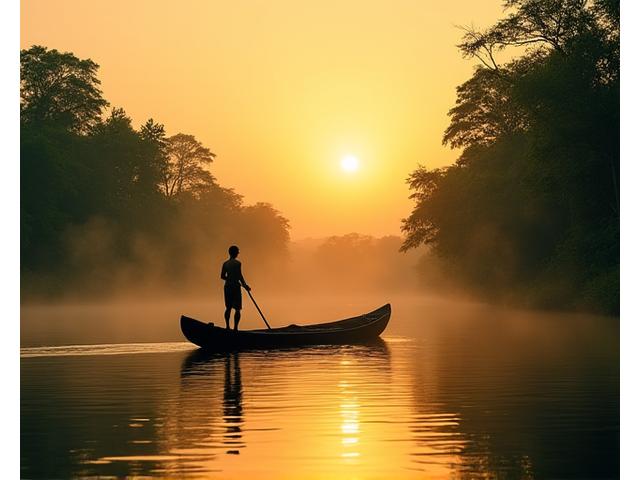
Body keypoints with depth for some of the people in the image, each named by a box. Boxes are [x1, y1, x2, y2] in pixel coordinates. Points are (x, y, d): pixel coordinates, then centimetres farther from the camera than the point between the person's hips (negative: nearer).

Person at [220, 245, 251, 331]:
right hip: (235, 287, -6)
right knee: (237, 309, -3)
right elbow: (240, 276, -16)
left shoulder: (225, 264, 8)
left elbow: (222, 276, 11)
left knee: (228, 308, 15)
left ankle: (227, 326, 17)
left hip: (227, 287, 6)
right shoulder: (237, 263, -11)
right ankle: (235, 328, -9)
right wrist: (245, 285, -6)